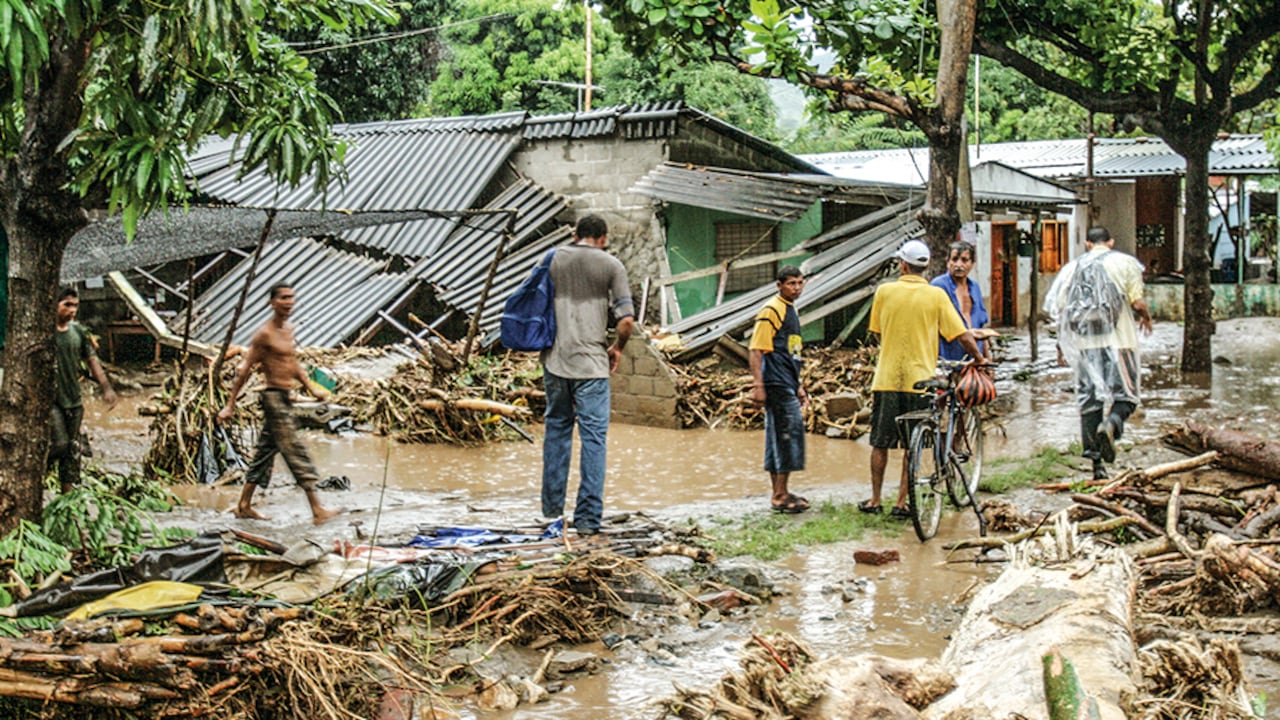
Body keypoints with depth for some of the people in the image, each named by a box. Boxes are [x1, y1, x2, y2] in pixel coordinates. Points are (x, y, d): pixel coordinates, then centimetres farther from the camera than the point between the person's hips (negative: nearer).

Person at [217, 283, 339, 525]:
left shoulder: (289, 328, 13)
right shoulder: (264, 334, -13)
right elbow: (244, 369, -12)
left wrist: (311, 387, 19)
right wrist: (230, 405, -13)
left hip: (285, 398, 9)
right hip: (274, 398, -9)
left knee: (265, 451, 14)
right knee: (296, 452, -10)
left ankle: (244, 506, 22)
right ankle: (317, 510, -11)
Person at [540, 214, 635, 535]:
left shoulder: (552, 260, 8)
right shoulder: (610, 266, -1)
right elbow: (627, 320, -7)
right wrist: (617, 349, 10)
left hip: (554, 358, 4)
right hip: (591, 362, -4)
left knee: (557, 428, 17)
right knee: (593, 438, -1)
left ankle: (552, 506, 24)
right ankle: (588, 517, -3)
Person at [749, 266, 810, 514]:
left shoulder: (791, 310, 19)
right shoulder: (771, 311, -10)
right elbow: (756, 350, -15)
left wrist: (798, 386, 27)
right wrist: (757, 385, -21)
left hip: (787, 384, 9)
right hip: (776, 384, -9)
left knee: (778, 437, 12)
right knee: (789, 430, -11)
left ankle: (779, 493, 17)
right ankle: (780, 496, -8)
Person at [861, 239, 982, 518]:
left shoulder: (884, 291, -1)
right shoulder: (936, 295, -3)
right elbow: (963, 337, -4)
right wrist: (980, 359, 12)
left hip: (887, 378, 1)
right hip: (919, 377, 0)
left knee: (880, 443, 11)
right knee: (911, 446, 7)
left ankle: (875, 500, 16)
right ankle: (902, 502, 8)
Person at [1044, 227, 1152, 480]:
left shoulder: (1073, 267, 12)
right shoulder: (1125, 262, 4)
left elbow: (1058, 309, 8)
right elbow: (1138, 302, -4)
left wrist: (1062, 345, 17)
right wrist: (1145, 317, 18)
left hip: (1084, 343, 3)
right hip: (1117, 340, -3)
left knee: (1088, 398, 7)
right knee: (1124, 394, 3)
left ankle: (1097, 463, 5)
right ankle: (1112, 423, -32)